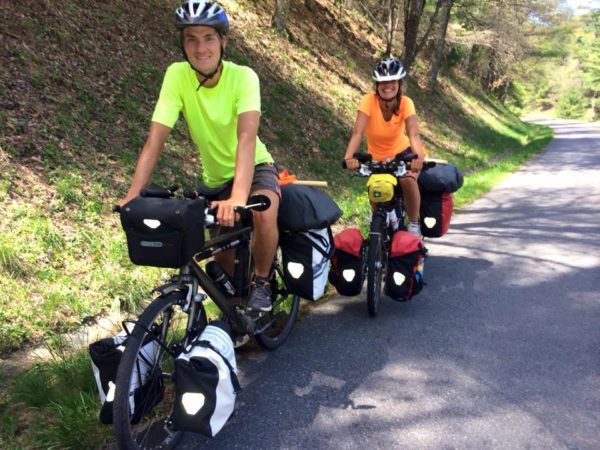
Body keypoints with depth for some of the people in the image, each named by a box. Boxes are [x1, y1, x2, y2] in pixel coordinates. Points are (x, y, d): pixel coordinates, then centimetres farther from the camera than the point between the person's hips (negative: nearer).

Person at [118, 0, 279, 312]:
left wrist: (239, 196, -54)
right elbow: (155, 139, -23)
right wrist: (133, 194, -35)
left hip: (255, 167, -3)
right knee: (223, 252, 6)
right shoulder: (177, 75, -18)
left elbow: (247, 136, -39)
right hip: (216, 176, 3)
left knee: (265, 214, -33)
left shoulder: (243, 76, -24)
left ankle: (261, 281, -6)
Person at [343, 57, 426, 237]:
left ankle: (414, 224, -7)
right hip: (376, 157, 1)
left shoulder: (406, 103, -23)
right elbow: (358, 133, -36)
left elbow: (413, 134, -36)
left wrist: (419, 156, -56)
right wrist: (349, 157, -54)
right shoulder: (369, 101, -25)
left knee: (408, 180, -29)